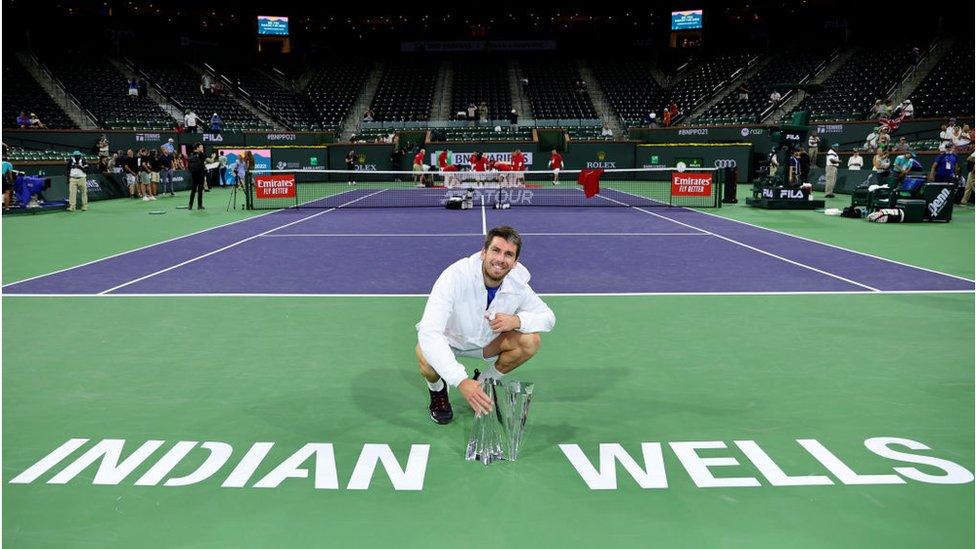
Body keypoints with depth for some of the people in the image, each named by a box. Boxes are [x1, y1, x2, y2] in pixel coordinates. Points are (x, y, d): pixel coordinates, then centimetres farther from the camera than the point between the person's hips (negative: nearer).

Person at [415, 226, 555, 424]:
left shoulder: (517, 285, -20)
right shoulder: (455, 276, -36)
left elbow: (548, 317, -5)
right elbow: (429, 333, -45)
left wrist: (517, 320, -30)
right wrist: (461, 381, -55)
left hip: (485, 341, 4)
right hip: (446, 339, -4)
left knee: (531, 341, -18)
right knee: (428, 360, -36)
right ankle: (437, 389, 5)